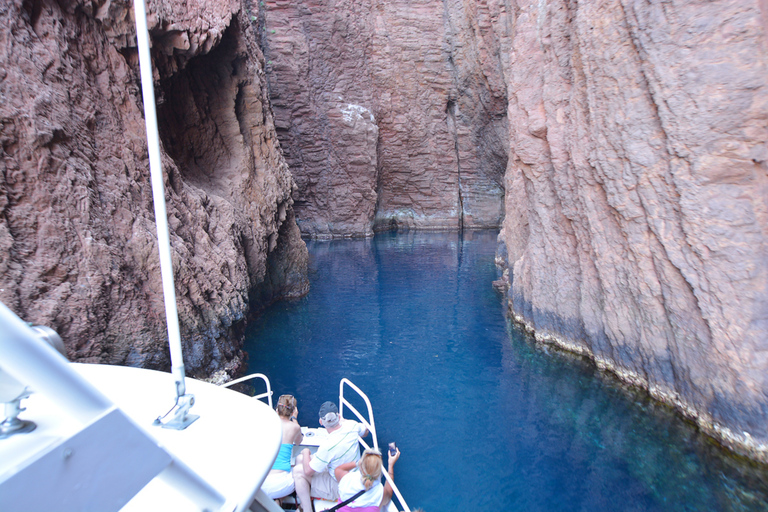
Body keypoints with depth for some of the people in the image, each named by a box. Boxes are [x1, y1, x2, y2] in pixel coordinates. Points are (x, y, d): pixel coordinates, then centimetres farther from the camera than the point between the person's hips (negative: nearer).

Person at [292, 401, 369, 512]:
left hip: (340, 489, -8)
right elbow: (365, 432, 10)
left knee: (298, 471, -9)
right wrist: (343, 421, 18)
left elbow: (308, 471, -22)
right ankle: (303, 502, 21)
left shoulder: (328, 445, -35)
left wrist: (306, 452, -4)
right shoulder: (351, 425, -16)